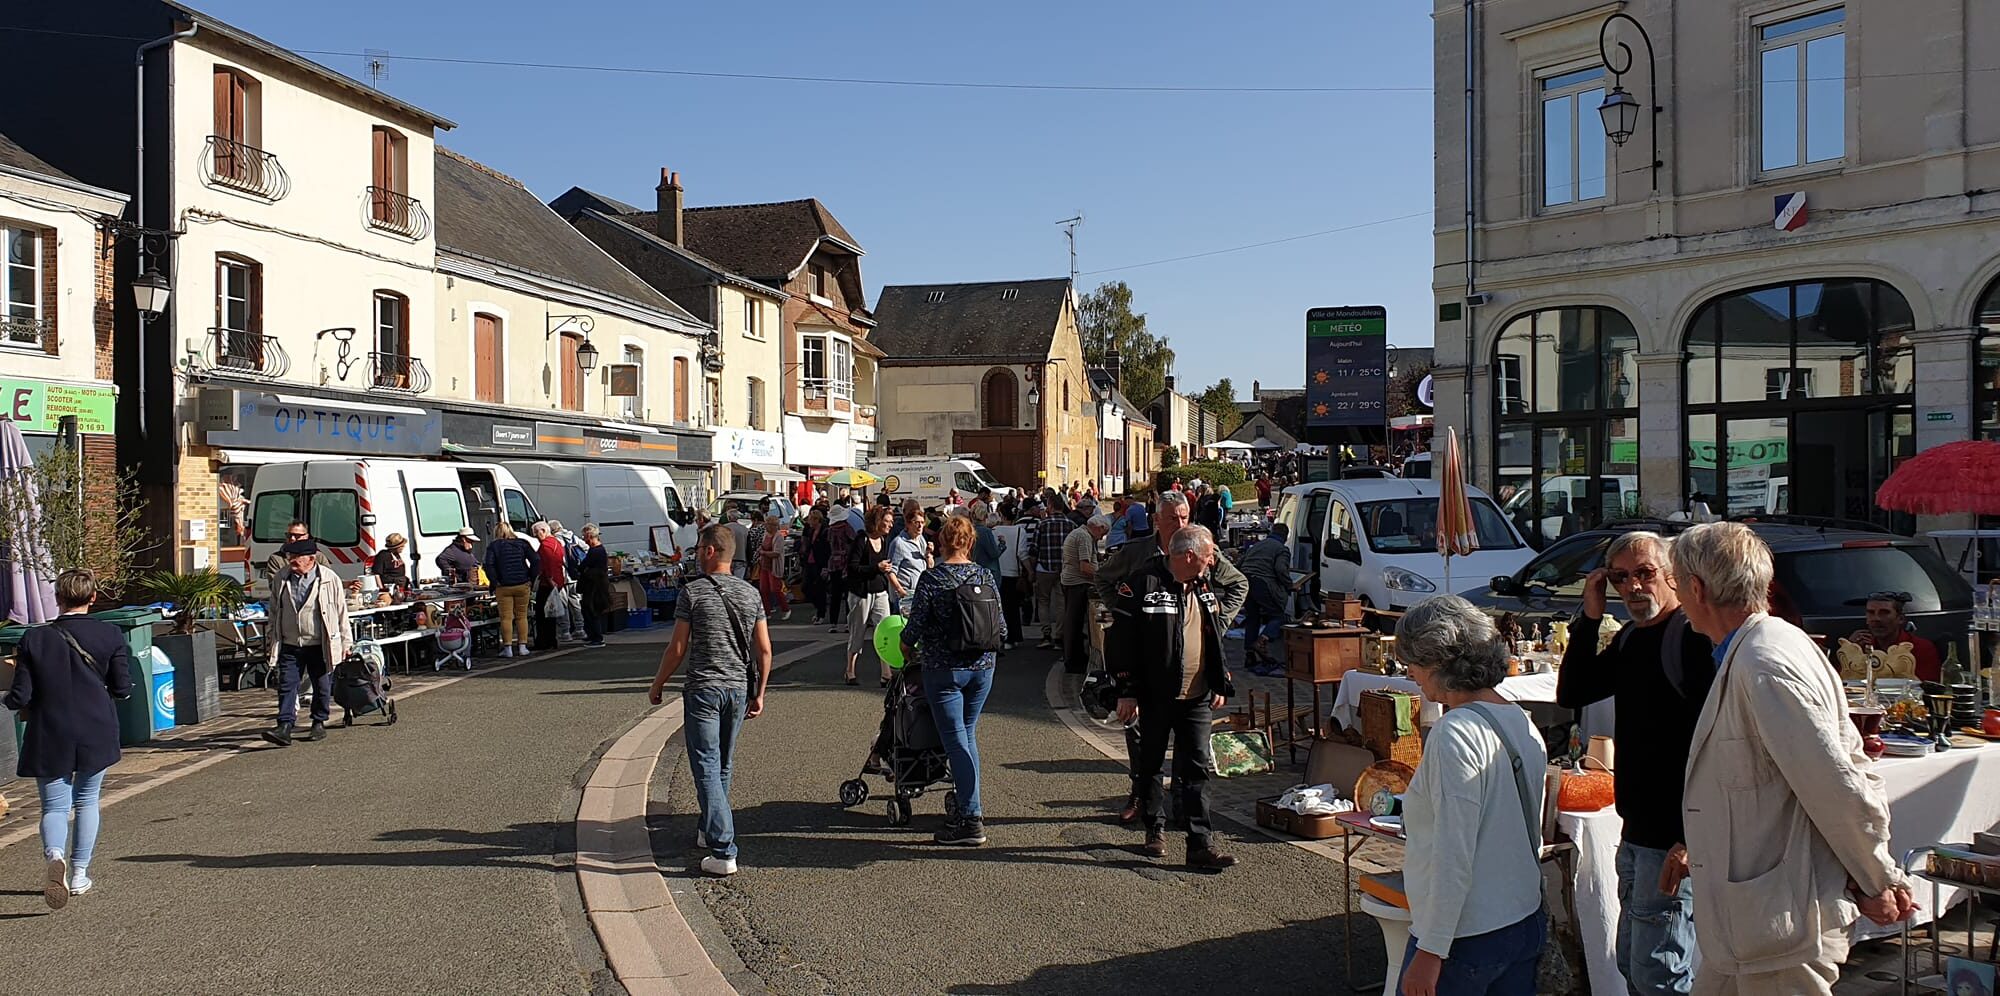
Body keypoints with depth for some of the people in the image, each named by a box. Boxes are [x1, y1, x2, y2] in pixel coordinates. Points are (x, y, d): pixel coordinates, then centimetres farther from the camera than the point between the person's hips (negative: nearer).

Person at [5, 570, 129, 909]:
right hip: (96, 734, 1)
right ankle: (79, 875, 19)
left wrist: (6, 698, 15)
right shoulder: (110, 635, -8)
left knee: (54, 805, 8)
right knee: (86, 800, 17)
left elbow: (20, 697, -8)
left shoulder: (34, 639, -9)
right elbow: (122, 689, -4)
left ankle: (54, 854, -22)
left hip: (50, 736, -1)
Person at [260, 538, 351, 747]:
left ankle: (319, 723, 24)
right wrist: (271, 641, 13)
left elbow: (341, 612, 0)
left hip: (320, 645, -2)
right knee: (287, 685, -6)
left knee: (322, 687, 8)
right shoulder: (281, 579, 4)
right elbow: (274, 612, 15)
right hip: (289, 645, 2)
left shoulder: (329, 579, -6)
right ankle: (284, 727, -7)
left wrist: (344, 643, 1)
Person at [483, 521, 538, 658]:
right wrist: (531, 577, 2)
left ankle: (508, 648, -3)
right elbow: (535, 560, -4)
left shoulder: (493, 546, 0)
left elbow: (489, 565, -13)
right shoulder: (522, 543, 6)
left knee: (506, 617, 1)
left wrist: (494, 583, -6)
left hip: (504, 586, -2)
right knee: (522, 616, 9)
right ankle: (522, 647, 8)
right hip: (522, 585, 2)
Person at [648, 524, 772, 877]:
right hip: (740, 689, 5)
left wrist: (657, 685, 7)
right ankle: (710, 831, 35)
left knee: (707, 768, -4)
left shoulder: (692, 592, -8)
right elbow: (764, 650, 5)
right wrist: (759, 694, 14)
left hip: (703, 689, -5)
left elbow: (677, 648, -7)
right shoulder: (751, 593, 5)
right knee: (724, 766, 20)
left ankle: (723, 851, -11)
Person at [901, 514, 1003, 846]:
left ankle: (971, 819, -3)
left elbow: (915, 626, -11)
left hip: (943, 668, -5)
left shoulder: (931, 578, -11)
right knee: (968, 734, 18)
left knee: (956, 740, -1)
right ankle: (969, 805, 22)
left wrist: (907, 650, 8)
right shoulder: (986, 576, 2)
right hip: (982, 666, 5)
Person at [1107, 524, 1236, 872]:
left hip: (1197, 699, 5)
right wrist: (1127, 692, -14)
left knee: (1197, 771, 1)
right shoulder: (1142, 584, -11)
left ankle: (1201, 845, 2)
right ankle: (1155, 830, 28)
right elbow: (1121, 641, -12)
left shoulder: (1204, 588, 11)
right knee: (1149, 766, 10)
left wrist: (1222, 685, 16)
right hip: (1154, 698, -5)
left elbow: (1215, 640, 21)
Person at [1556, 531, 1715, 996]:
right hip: (1636, 834, 9)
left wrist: (1690, 841, -25)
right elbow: (1570, 694, 13)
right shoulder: (1630, 637, 12)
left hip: (1674, 840, -9)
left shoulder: (1694, 638, -17)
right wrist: (1589, 618, 2)